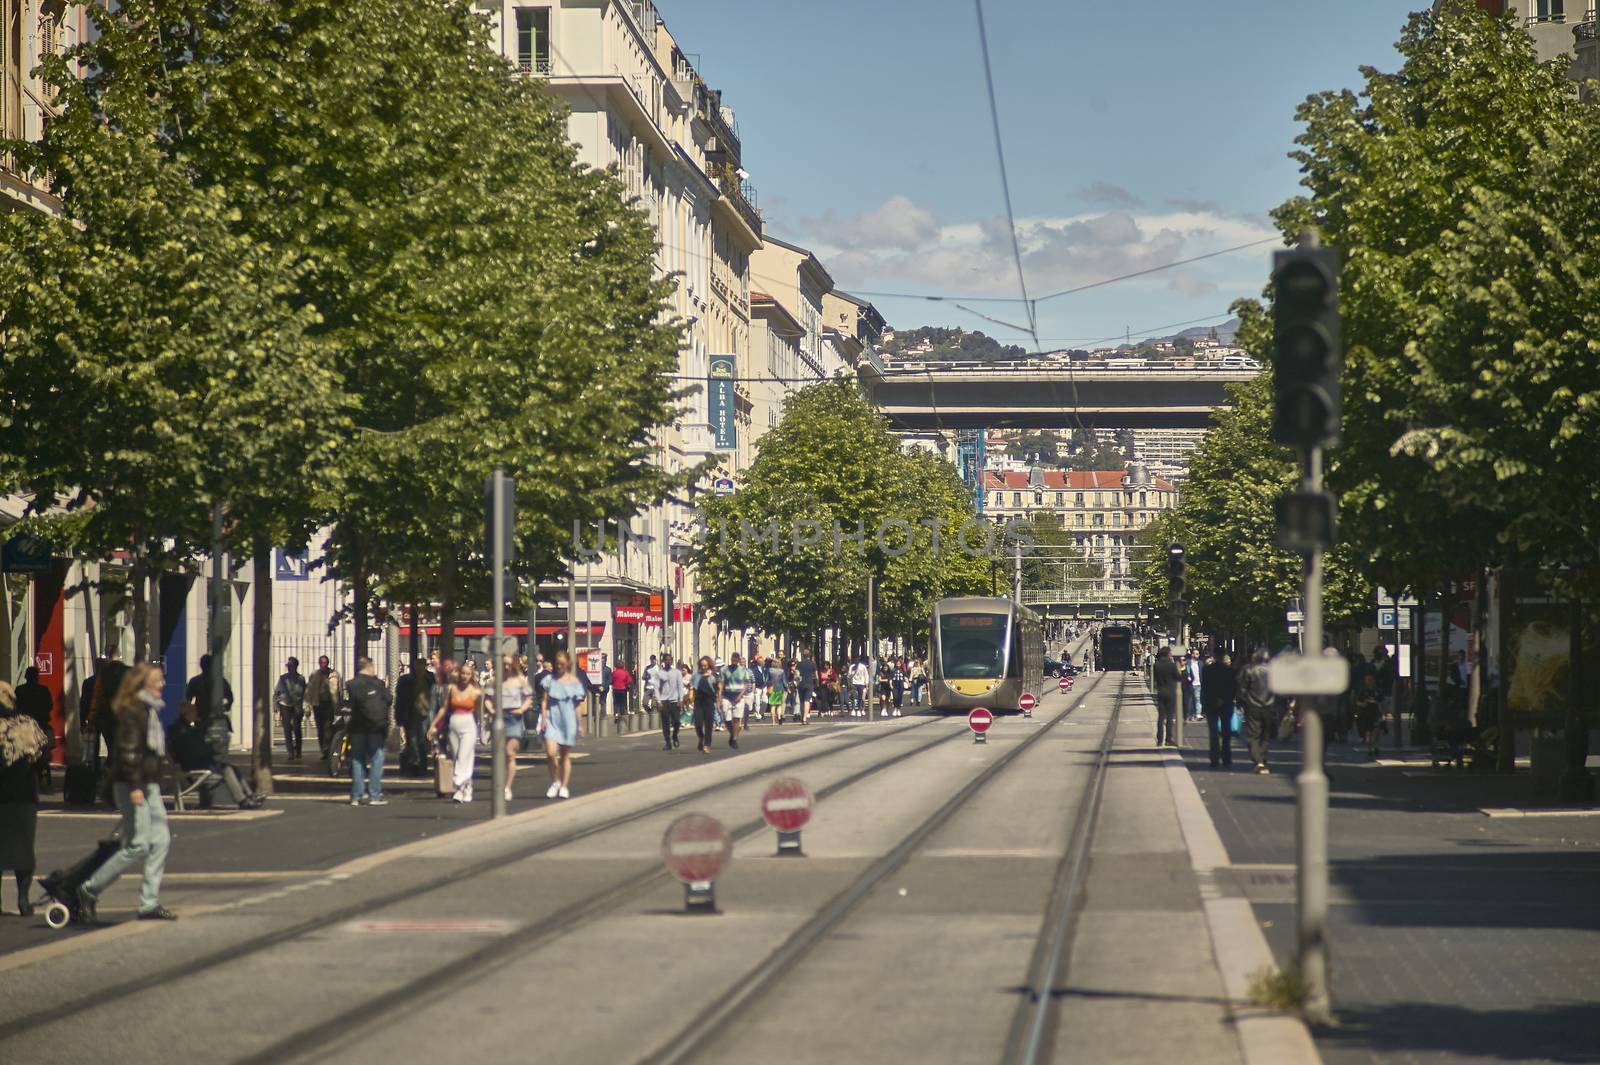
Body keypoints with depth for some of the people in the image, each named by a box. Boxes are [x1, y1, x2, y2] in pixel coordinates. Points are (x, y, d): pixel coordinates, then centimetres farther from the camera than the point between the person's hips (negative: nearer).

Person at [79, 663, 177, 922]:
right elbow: (128, 750, -20)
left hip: (149, 784, 10)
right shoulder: (131, 711, -13)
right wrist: (135, 786, -25)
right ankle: (90, 890, 0)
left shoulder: (151, 710, 16)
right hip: (131, 784, -10)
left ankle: (149, 903, 6)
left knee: (161, 840, 4)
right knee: (138, 845, -10)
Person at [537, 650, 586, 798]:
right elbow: (545, 701, 4)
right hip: (552, 719, 0)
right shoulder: (550, 679, 5)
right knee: (550, 753, -14)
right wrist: (543, 718, -8)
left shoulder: (574, 681, 3)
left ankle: (564, 787, 12)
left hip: (568, 719, 0)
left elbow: (578, 705, 5)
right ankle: (555, 782, 6)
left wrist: (580, 724, 3)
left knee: (565, 755, 6)